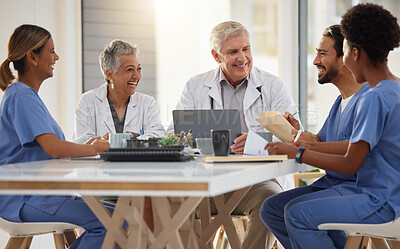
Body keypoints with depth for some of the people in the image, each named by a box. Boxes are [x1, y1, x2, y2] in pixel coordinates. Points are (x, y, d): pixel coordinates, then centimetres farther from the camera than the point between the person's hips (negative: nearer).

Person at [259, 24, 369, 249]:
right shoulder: (341, 101, 20)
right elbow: (320, 141, 23)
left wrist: (311, 146, -22)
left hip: (359, 187, -10)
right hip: (331, 182, 10)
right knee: (271, 208, 0)